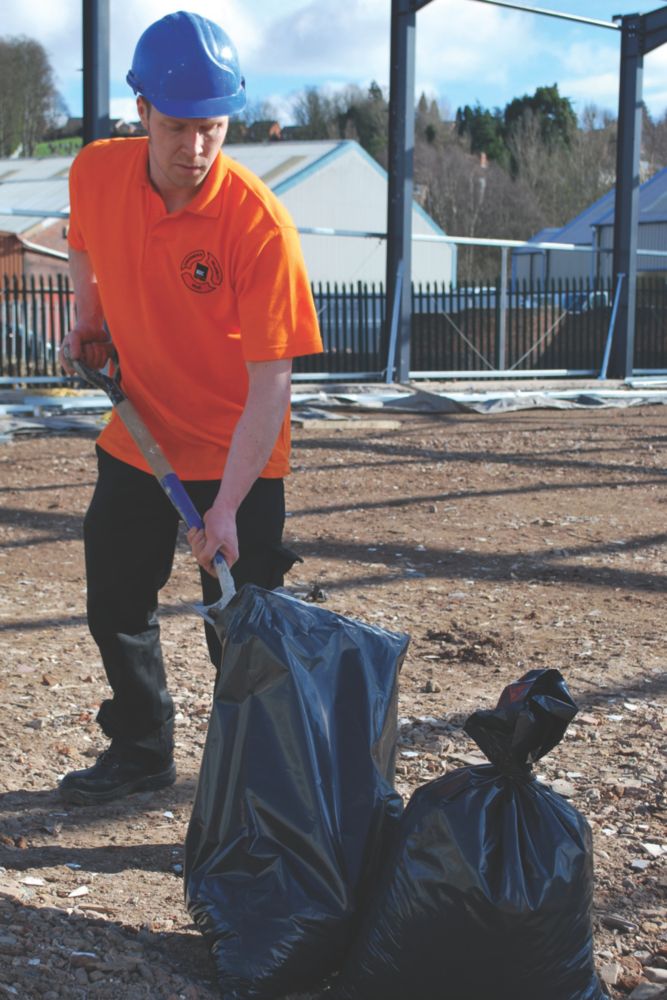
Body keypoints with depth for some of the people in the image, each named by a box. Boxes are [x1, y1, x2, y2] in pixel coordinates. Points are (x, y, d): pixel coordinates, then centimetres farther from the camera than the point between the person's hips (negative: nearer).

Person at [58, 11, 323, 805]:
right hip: (135, 436, 6)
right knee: (116, 611, 19)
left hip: (235, 452, -5)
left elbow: (270, 384, -27)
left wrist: (225, 508, -33)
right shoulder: (96, 173, -12)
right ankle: (141, 751, 41)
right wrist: (87, 323, 1)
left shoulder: (259, 223, -26)